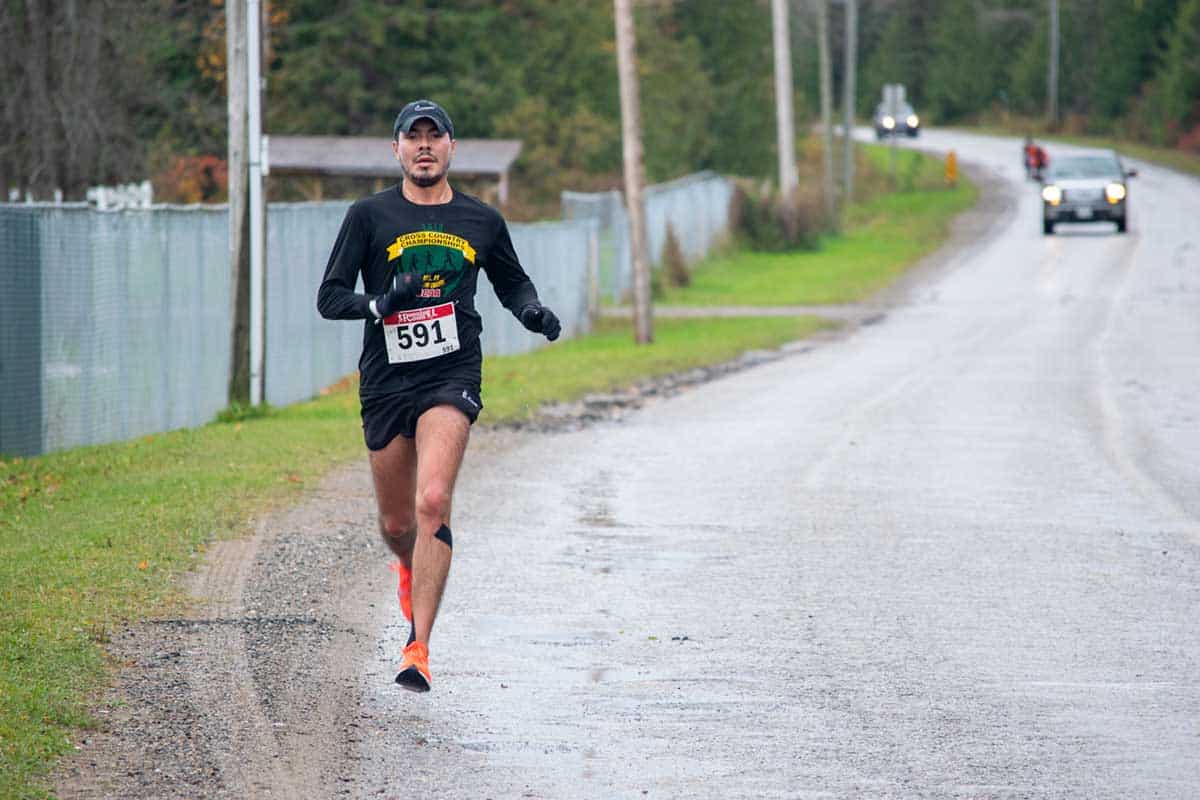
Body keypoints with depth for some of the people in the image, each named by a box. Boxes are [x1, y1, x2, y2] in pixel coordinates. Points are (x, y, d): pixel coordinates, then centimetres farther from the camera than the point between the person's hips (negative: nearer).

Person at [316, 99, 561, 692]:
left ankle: (418, 646, -22)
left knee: (433, 501, -21)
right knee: (396, 523, 11)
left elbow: (512, 283, 26)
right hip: (385, 382, 1)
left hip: (452, 378, -1)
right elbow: (330, 297, 0)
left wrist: (533, 311, 4)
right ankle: (412, 570, 49)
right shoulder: (369, 216, 3)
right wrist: (382, 303, -19)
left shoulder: (481, 221, 9)